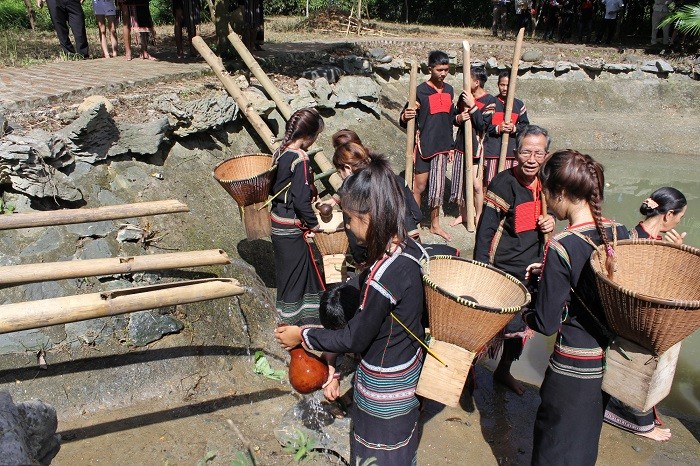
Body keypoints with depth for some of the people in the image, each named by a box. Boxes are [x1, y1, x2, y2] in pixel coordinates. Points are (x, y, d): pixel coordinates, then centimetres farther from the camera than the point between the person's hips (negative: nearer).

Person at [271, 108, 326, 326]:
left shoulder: (281, 152, 2)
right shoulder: (300, 159, -23)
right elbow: (301, 201, -24)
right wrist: (314, 225, -10)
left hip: (278, 220, 9)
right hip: (292, 228, -9)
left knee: (288, 270, 22)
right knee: (295, 272, 7)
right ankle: (293, 320, 22)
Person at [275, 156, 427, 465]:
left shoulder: (382, 277, -35)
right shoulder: (409, 247, -11)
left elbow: (355, 338, -24)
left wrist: (302, 336, -8)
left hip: (385, 385, -7)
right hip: (409, 366, 7)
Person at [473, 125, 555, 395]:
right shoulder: (503, 184, -19)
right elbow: (485, 231, -19)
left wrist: (549, 221, -5)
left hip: (533, 270, 7)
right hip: (503, 271, -7)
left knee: (520, 324, 20)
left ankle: (503, 371, 42)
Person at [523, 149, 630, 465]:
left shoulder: (561, 248, -25)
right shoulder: (619, 233, -5)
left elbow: (547, 324, -19)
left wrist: (521, 314, 0)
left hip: (573, 366, -6)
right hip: (611, 358, 6)